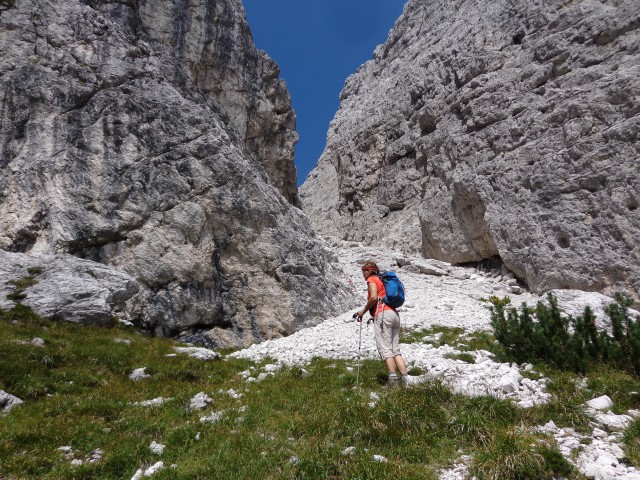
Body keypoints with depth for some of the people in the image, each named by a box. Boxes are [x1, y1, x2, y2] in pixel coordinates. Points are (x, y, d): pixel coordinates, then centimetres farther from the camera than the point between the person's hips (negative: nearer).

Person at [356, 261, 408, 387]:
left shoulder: (372, 279, 6)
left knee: (384, 349, -14)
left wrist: (363, 311, -1)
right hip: (394, 314, 8)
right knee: (395, 350, 4)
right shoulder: (383, 281, 31)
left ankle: (393, 380, -26)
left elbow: (374, 297, -12)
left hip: (383, 314, -8)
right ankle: (406, 379, -8)